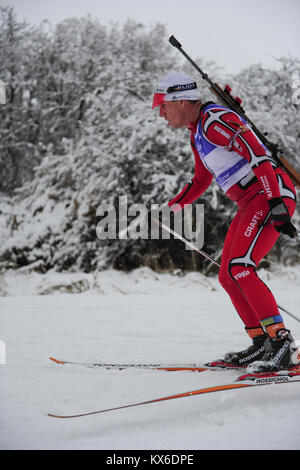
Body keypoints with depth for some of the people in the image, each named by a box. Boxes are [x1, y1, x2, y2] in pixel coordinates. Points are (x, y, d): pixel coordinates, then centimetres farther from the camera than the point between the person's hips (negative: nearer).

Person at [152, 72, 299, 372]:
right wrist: (171, 208, 35)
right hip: (250, 204, 10)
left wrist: (276, 203, -30)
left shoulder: (216, 120, -14)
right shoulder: (197, 134, 18)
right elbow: (201, 180, 32)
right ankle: (261, 344, 11)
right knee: (228, 277, 8)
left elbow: (258, 155, -23)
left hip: (271, 196, -10)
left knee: (239, 268, -21)